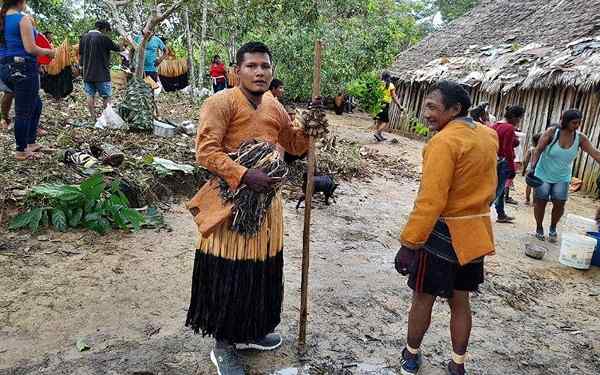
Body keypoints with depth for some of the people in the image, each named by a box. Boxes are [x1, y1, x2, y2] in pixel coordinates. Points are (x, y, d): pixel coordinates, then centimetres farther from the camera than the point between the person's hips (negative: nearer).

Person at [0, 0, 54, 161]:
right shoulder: (23, 19, -12)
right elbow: (30, 48, -17)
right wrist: (49, 52, -1)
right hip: (23, 68, -8)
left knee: (36, 104, 22)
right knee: (24, 111, 0)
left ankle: (31, 142, 23)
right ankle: (21, 151, 8)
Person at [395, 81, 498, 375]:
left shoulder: (444, 142, -21)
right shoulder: (488, 136, 5)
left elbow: (430, 201, -25)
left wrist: (408, 243, -22)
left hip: (443, 233, -7)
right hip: (475, 232, 7)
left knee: (423, 298, 11)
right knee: (460, 301, 17)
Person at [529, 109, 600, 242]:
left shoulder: (580, 138, -9)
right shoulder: (552, 132, -17)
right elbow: (538, 150, -16)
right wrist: (532, 167, -25)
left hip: (562, 177, 3)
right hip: (544, 174, -2)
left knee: (560, 204, -1)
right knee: (541, 202, 3)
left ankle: (553, 228, 24)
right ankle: (539, 228, 23)